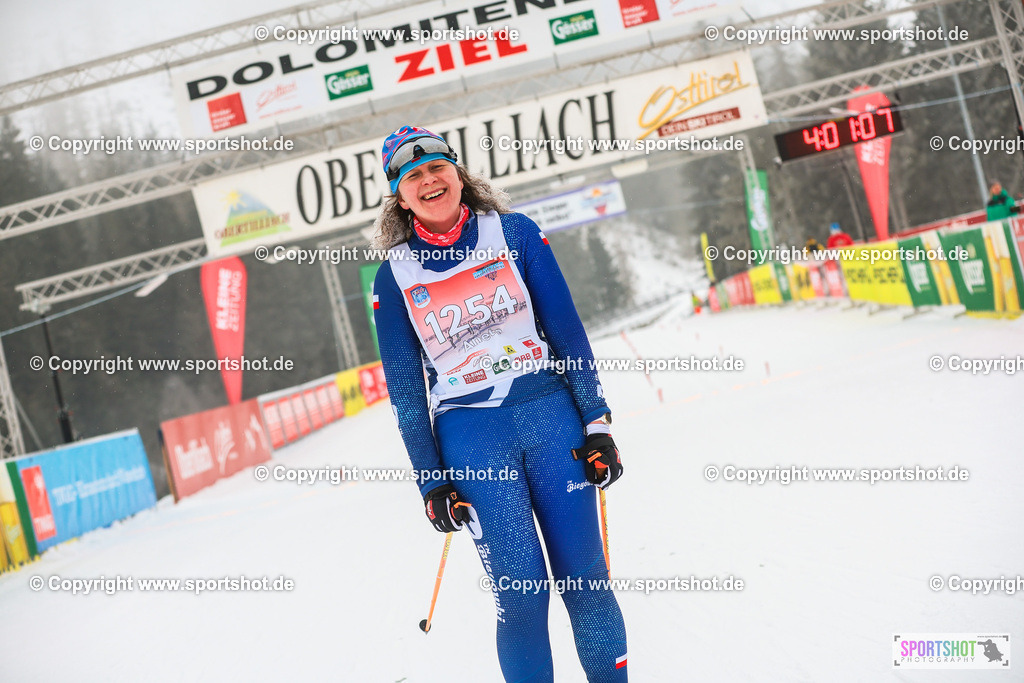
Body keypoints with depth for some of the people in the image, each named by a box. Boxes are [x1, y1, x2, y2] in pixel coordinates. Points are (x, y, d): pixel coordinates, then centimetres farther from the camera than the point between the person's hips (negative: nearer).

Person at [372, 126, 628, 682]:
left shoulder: (515, 233, 3)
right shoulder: (394, 276, 4)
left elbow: (567, 333, 4)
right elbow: (405, 388, 7)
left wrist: (596, 425, 0)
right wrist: (432, 482, 4)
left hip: (551, 416, 1)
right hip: (471, 436, -1)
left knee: (585, 577, 1)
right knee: (519, 594, -6)